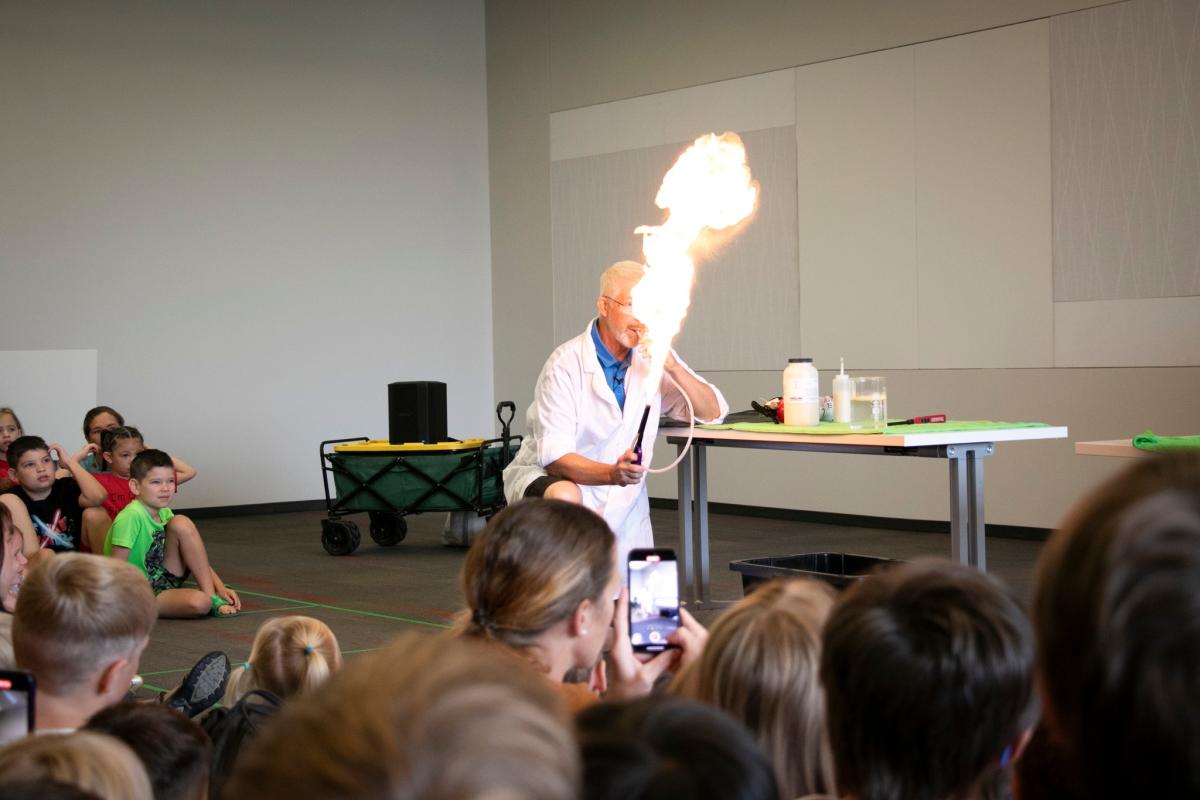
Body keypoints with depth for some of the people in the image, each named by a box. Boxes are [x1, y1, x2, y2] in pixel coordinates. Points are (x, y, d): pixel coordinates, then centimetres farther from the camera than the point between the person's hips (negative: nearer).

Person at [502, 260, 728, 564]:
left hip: (623, 503, 5)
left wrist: (672, 366, -23)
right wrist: (611, 473, -42)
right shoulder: (566, 364, -18)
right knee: (564, 498, -38)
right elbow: (554, 457, -23)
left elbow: (712, 413, -6)